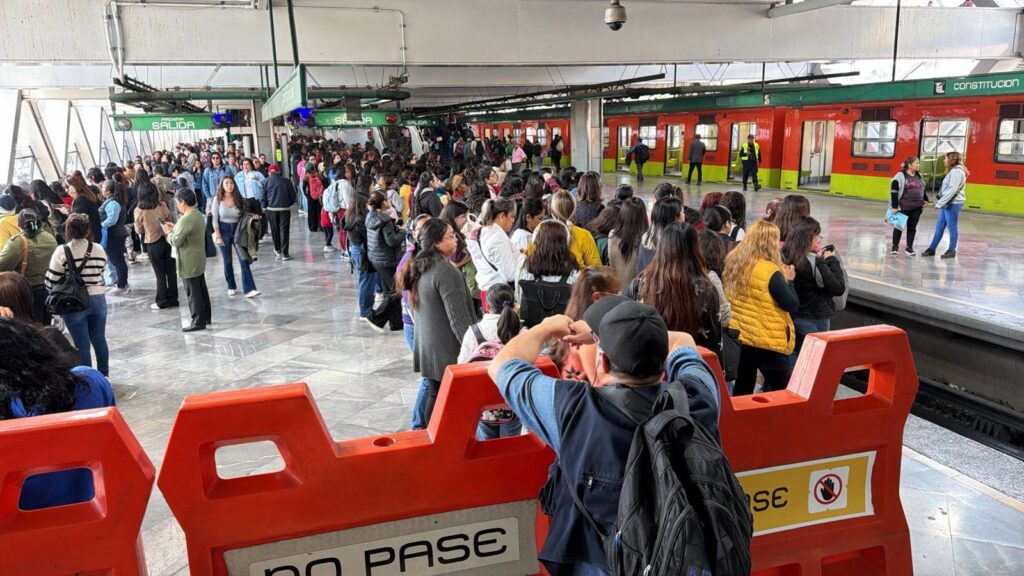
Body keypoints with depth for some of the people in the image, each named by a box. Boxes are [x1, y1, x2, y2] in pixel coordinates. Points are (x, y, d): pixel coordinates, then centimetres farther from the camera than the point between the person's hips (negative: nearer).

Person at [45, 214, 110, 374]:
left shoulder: (62, 251, -12)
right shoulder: (99, 249, -1)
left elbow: (51, 280, -10)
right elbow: (100, 274, 7)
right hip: (98, 299, 4)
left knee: (82, 344, 5)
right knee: (99, 339, 16)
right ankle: (104, 375, 27)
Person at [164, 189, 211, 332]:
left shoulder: (185, 220, -24)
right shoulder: (198, 215, 6)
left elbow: (176, 241, -20)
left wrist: (169, 233, -3)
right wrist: (175, 228, 12)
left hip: (189, 263, -9)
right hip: (199, 260, 9)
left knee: (193, 293, 0)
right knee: (201, 290, 17)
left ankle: (198, 322, 6)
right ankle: (206, 317, 26)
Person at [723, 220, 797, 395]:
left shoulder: (733, 263, 2)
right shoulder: (770, 271, -19)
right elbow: (792, 305, -14)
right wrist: (788, 280, 0)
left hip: (737, 337, 7)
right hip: (768, 342, -7)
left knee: (741, 392, 16)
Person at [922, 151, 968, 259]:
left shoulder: (957, 171, -15)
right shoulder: (953, 171, 17)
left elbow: (952, 190, -22)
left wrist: (940, 203, -20)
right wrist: (940, 202, 12)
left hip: (953, 204, -10)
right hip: (947, 203, 10)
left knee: (952, 228, 1)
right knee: (939, 227, 12)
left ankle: (952, 251, 10)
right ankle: (932, 248, 18)